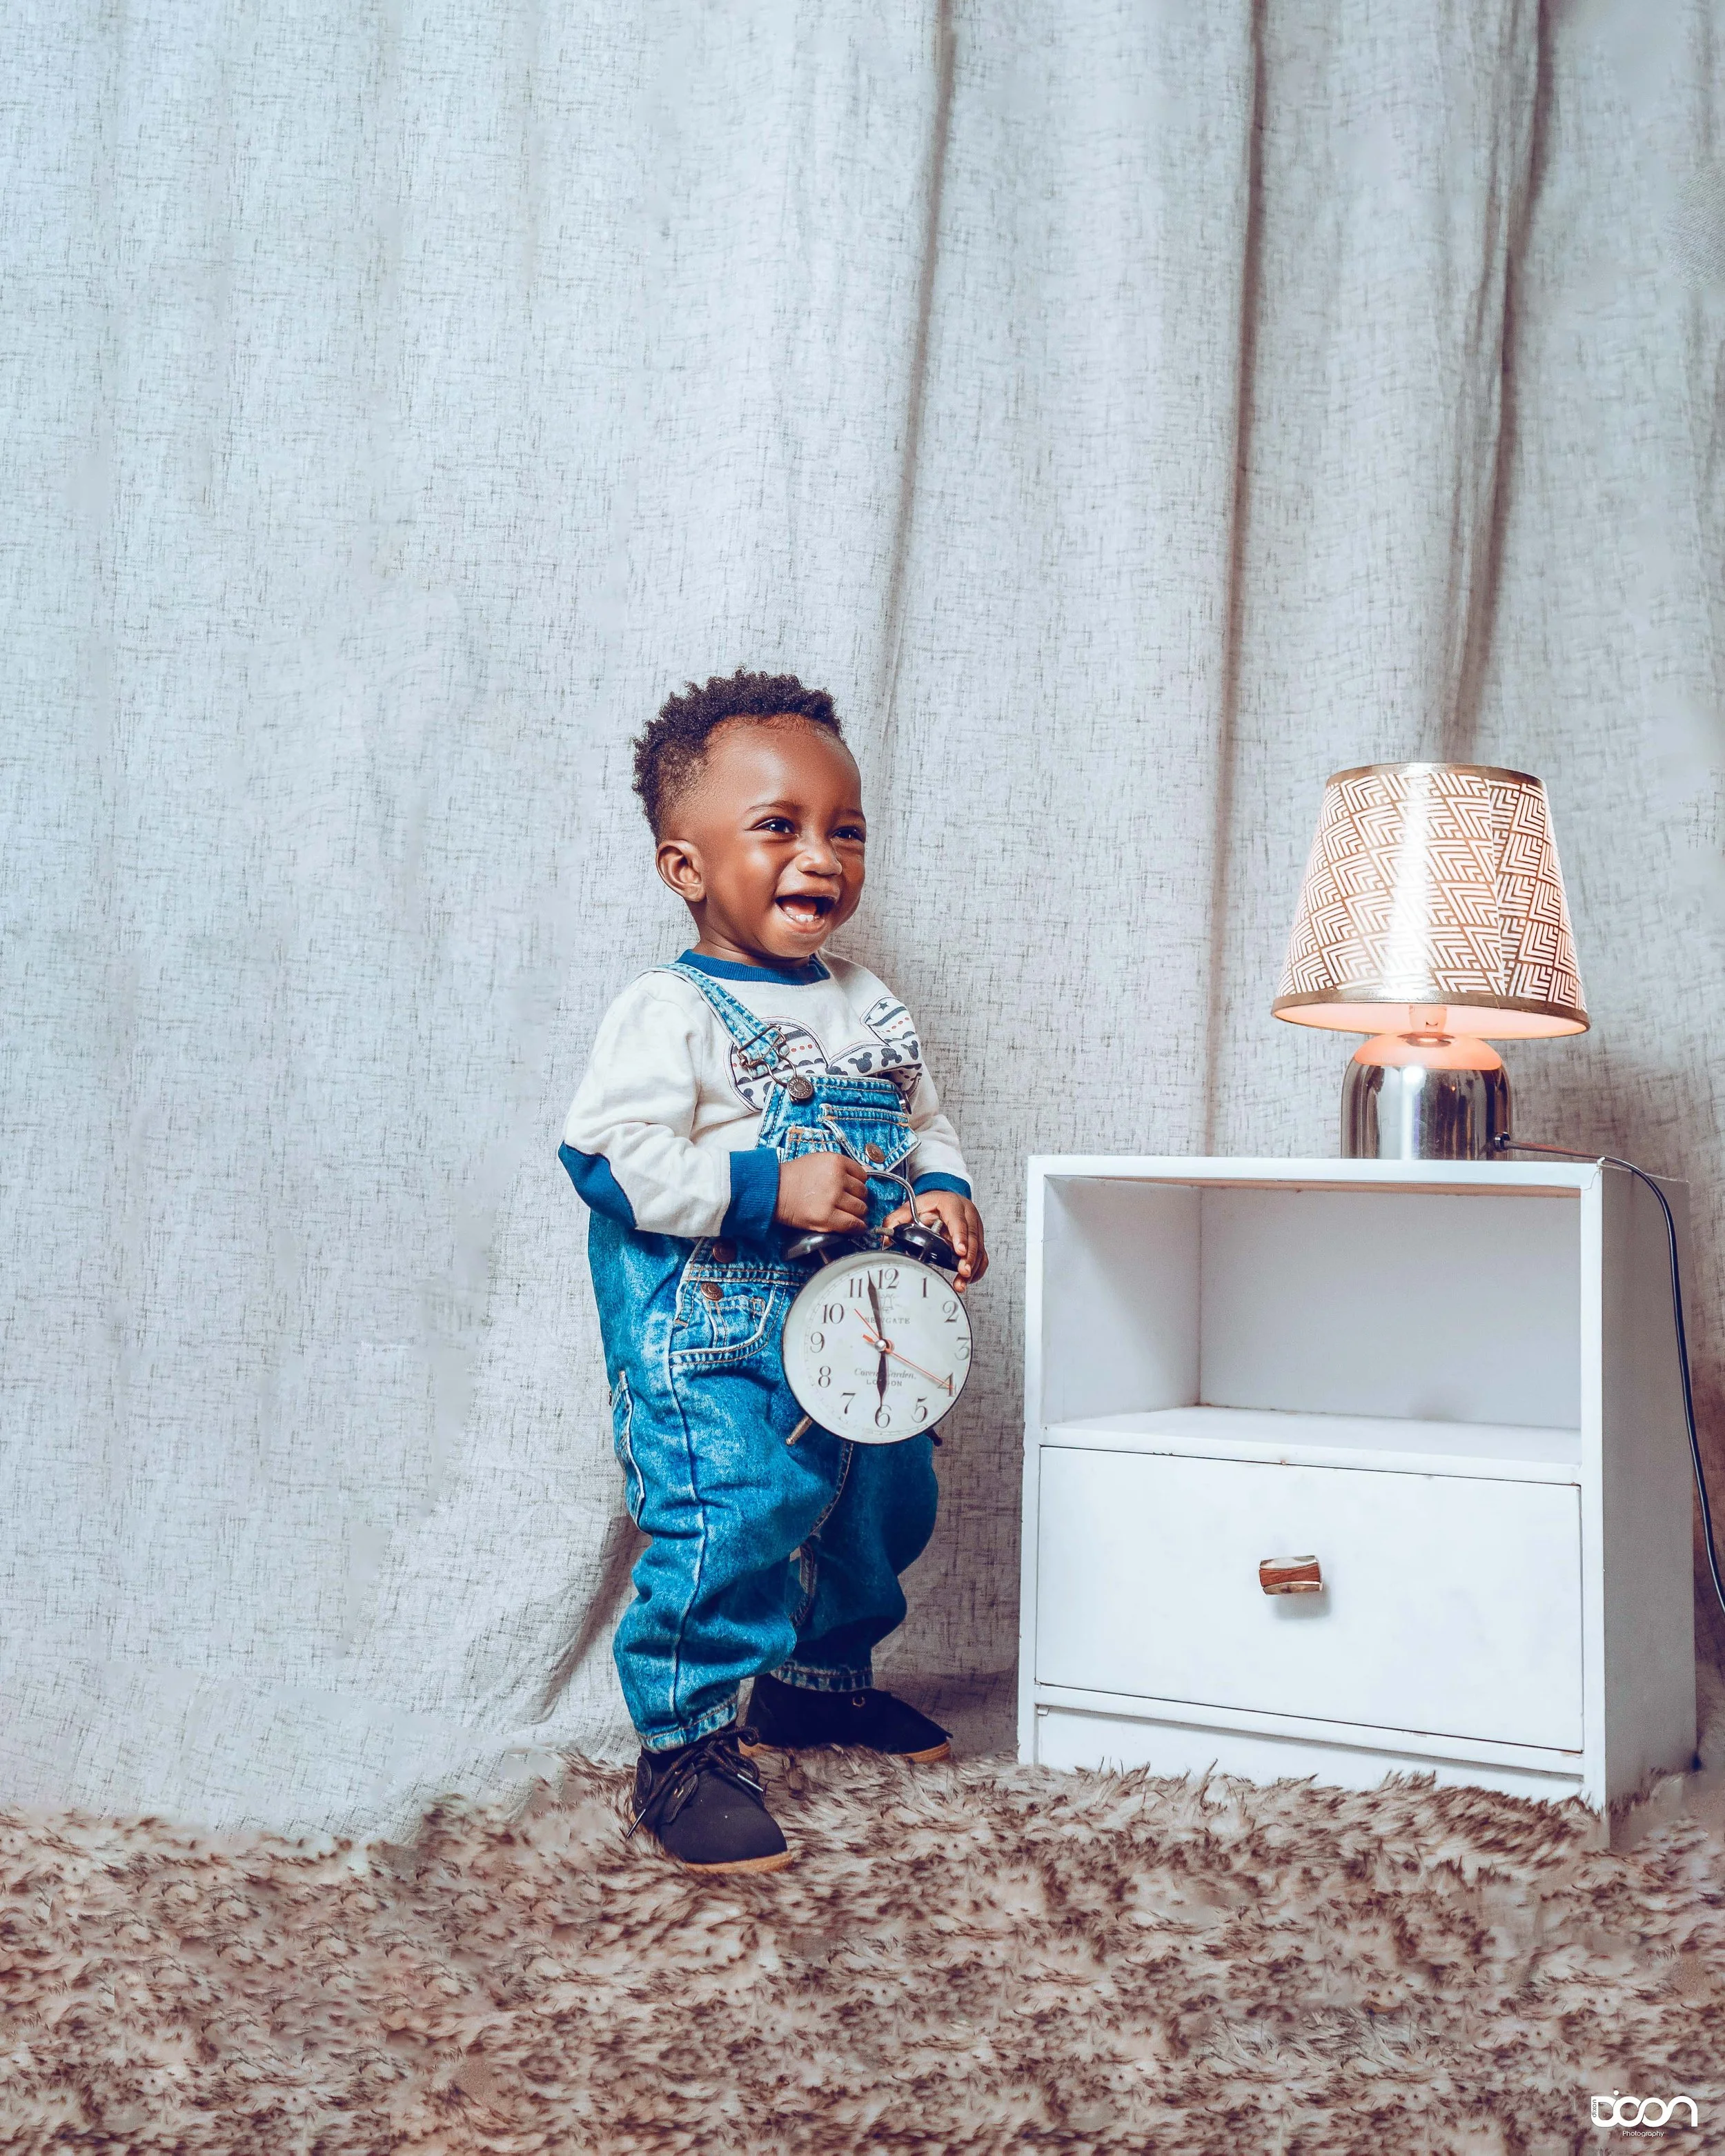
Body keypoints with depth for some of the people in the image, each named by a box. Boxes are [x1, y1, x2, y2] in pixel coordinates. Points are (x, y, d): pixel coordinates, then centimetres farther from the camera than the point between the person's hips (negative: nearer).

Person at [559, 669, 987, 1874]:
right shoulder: (671, 1012, -11)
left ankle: (824, 1679, 43)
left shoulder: (872, 1009, 12)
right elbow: (614, 1157, -20)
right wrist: (771, 1192, -24)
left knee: (882, 1505, 19)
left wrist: (944, 1199, -3)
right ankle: (685, 1744, -1)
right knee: (728, 1523, -18)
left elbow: (927, 1128, 20)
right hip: (712, 1346, -8)